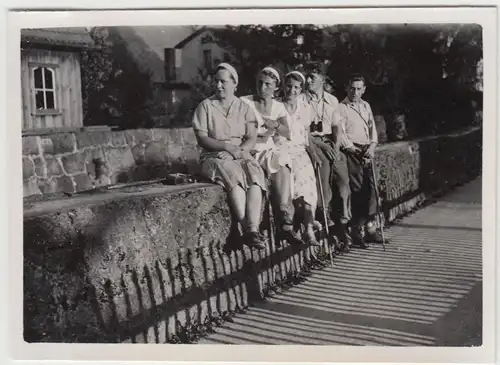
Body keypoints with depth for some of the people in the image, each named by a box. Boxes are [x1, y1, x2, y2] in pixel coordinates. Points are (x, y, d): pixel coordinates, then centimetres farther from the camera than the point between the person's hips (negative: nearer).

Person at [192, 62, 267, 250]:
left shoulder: (243, 107, 14)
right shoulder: (206, 106, 7)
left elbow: (252, 139, 6)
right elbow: (202, 139, -3)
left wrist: (239, 151, -15)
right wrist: (228, 146, -15)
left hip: (241, 155, 2)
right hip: (214, 157, -2)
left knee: (255, 174, -32)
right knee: (234, 175, -35)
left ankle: (253, 229, -42)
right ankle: (246, 229, -39)